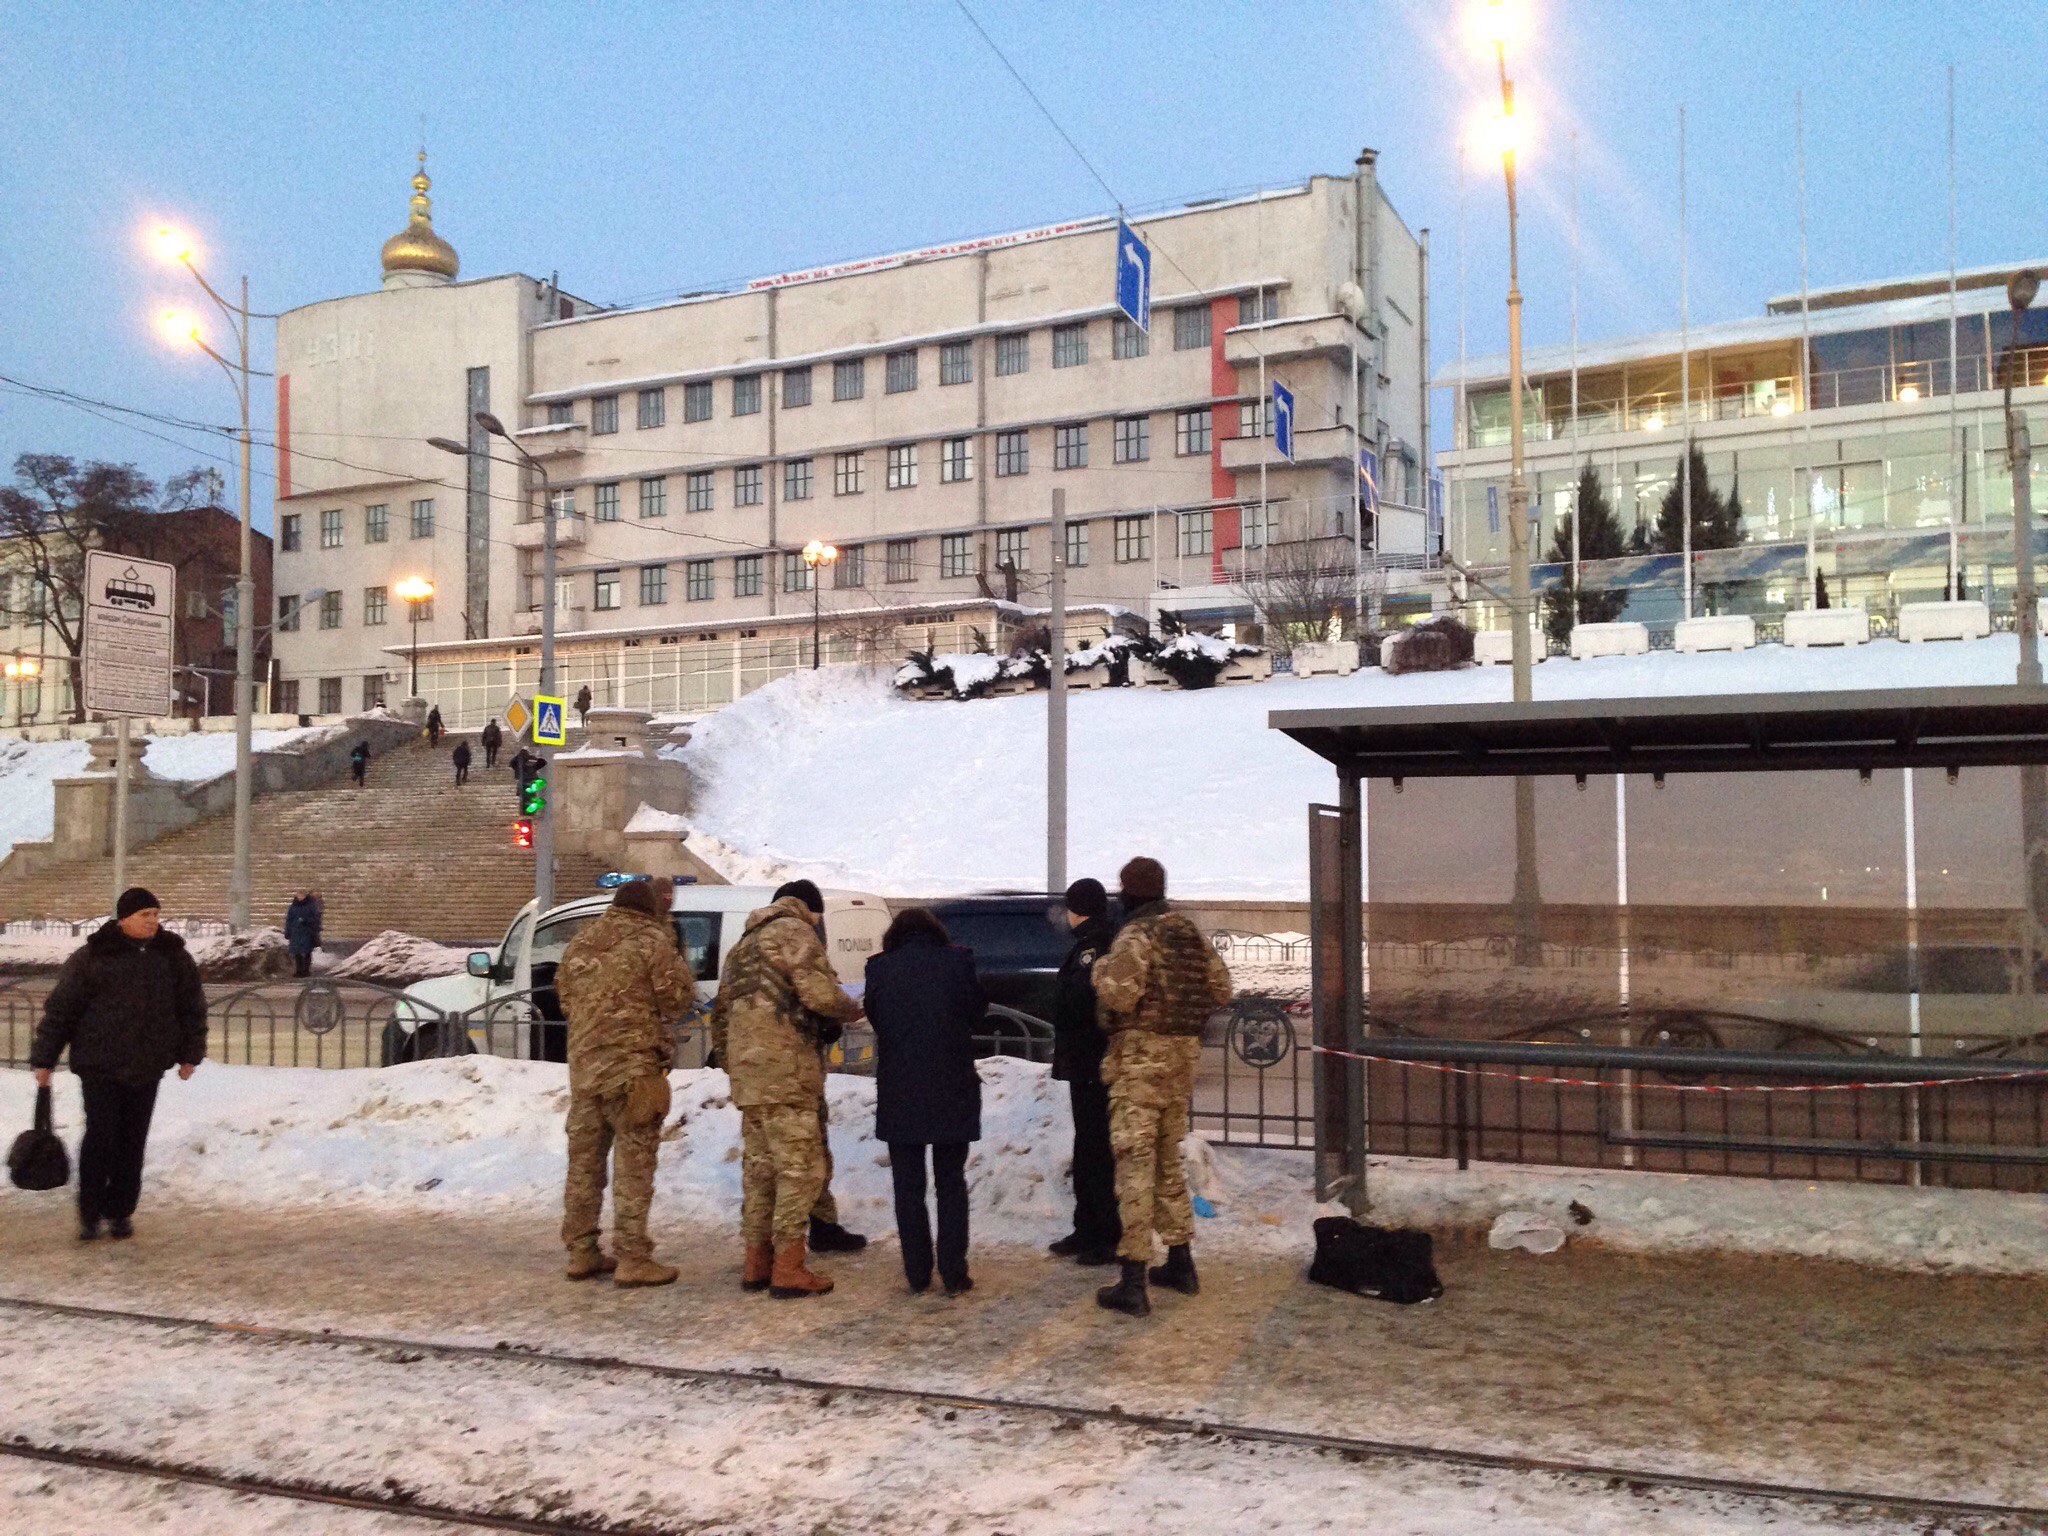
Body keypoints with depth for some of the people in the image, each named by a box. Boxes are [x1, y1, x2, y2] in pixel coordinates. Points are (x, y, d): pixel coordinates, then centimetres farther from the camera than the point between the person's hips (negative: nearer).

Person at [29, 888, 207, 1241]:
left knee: (133, 1142, 7)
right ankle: (89, 1214, 11)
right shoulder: (91, 957, -6)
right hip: (99, 1066, -3)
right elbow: (60, 1009, -3)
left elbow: (192, 1007, 13)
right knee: (100, 1138, -4)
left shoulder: (173, 956, 4)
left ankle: (120, 1211, 19)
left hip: (147, 1067, 3)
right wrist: (44, 1060, -2)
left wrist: (190, 1054, 12)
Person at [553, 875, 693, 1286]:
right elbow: (677, 998, -5)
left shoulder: (579, 944, 14)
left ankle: (581, 1252, 19)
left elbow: (564, 996, 21)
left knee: (584, 1160, 13)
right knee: (633, 1164, -3)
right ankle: (632, 1259, -3)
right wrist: (677, 963, 9)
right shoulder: (652, 941, -7)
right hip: (633, 1064, -7)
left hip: (583, 1066, 7)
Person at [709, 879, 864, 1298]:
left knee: (760, 1166, 15)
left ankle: (756, 1264, 19)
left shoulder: (745, 943, 23)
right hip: (784, 1068, -9)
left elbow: (721, 1011, 25)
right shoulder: (795, 932, -5)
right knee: (801, 1166, -5)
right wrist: (852, 1009, 2)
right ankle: (788, 1269, -5)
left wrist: (728, 1060, 29)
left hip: (749, 1072, 9)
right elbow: (820, 994, -17)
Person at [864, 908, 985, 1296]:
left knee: (908, 1186, 11)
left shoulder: (879, 968, -4)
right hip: (953, 1090, 0)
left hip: (899, 1093, 0)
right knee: (951, 1184, 11)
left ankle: (918, 1275, 12)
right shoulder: (959, 960, -5)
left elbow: (874, 1020, 6)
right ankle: (954, 1274, 8)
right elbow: (977, 1011, 5)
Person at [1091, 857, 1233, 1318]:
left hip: (1139, 1057, -8)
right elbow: (1220, 989, 15)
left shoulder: (1135, 936, -13)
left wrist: (1102, 968, -7)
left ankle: (1133, 1282, -5)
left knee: (1136, 1163, -6)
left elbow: (1117, 994, -25)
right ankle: (1181, 1263, 27)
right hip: (1184, 1055, 8)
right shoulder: (1190, 933, 10)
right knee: (1168, 1159, 19)